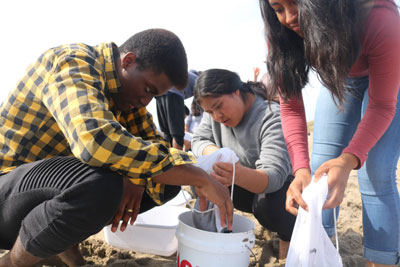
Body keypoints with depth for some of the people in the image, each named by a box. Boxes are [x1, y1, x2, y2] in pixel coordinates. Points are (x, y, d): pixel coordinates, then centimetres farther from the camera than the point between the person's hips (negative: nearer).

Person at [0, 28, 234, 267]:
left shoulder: (126, 87, 4)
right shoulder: (73, 62, -22)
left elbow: (154, 143, 5)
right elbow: (96, 141, -40)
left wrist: (135, 176, -19)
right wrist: (200, 178, -35)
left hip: (60, 184, 8)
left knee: (168, 181, -4)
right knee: (101, 186, -38)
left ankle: (65, 242, 6)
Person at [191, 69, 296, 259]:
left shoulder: (273, 117, -30)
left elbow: (274, 176, -39)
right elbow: (199, 140, -8)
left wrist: (239, 174, -61)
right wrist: (215, 154, -32)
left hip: (276, 186, -5)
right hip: (241, 188, 5)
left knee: (271, 206, -38)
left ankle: (288, 239, -3)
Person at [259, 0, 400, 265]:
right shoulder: (281, 33, -27)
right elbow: (291, 106, -23)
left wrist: (349, 160, -45)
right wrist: (300, 168, -38)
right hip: (339, 80, 4)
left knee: (376, 175, -17)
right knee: (319, 171, -6)